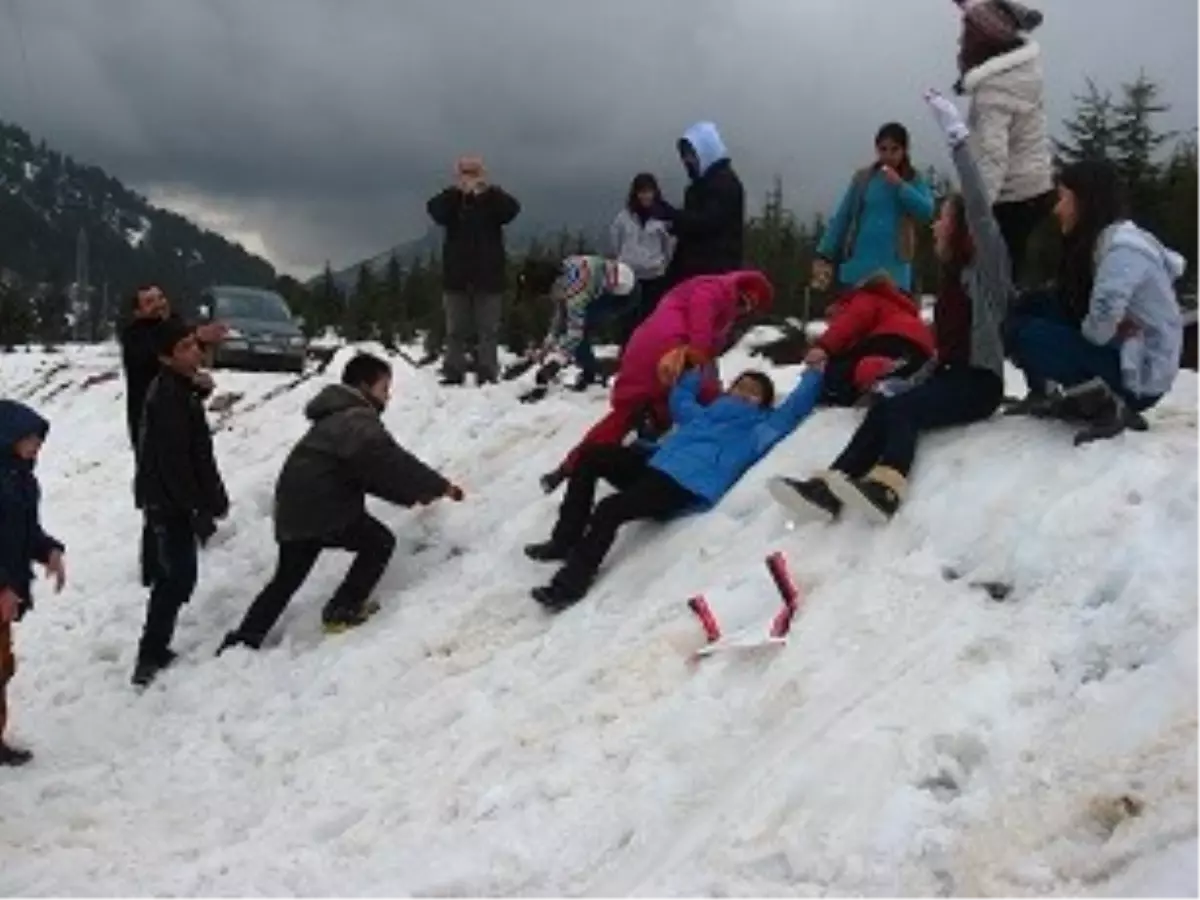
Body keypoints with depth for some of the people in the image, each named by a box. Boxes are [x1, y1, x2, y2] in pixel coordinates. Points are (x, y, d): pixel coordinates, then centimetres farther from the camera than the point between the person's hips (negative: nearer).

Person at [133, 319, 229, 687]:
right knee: (179, 576, -6)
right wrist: (200, 510, -22)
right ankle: (151, 657, -2)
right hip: (169, 501, -10)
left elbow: (196, 452, 18)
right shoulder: (168, 397, -21)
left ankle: (154, 652, 27)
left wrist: (212, 498, 19)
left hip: (169, 498, 10)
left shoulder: (179, 389, 12)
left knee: (172, 575, 17)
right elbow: (173, 462, -24)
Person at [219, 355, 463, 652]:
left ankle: (240, 642, 20)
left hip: (297, 509, 10)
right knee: (380, 541, 5)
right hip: (323, 509, -10)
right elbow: (389, 461, -25)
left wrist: (411, 495, 14)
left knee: (286, 580, 19)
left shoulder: (340, 418, 21)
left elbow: (370, 473, 22)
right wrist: (439, 486, -21)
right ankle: (342, 611, 5)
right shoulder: (358, 420, -12)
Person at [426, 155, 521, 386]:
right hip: (457, 274, 1)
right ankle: (453, 373, 8)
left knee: (488, 329, 1)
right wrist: (458, 191, -30)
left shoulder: (493, 199, 4)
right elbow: (434, 210, -16)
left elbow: (512, 210, -16)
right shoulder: (451, 199, 5)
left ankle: (487, 374, 4)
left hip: (488, 274, -1)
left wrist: (488, 190, -30)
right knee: (456, 329, 5)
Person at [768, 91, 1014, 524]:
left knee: (897, 407, -31)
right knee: (885, 407, -21)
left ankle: (886, 487, -56)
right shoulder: (953, 273, 22)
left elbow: (980, 210, -18)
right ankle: (831, 486, -42)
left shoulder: (987, 265, -1)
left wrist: (957, 137, -23)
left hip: (979, 381, -7)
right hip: (951, 375, 7)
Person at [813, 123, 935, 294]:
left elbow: (927, 212, -10)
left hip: (894, 272, 0)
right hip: (858, 269, 0)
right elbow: (842, 218, 5)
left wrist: (900, 186, -13)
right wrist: (824, 255, -2)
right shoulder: (863, 178, 6)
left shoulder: (914, 181, 6)